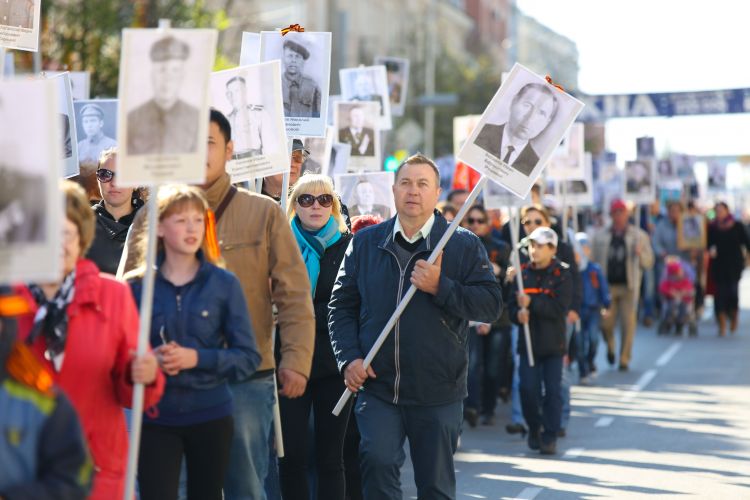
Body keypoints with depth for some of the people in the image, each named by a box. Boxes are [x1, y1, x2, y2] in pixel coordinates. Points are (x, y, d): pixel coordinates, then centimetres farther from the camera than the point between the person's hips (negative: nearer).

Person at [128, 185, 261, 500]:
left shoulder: (224, 284, -1)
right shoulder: (138, 286, -1)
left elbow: (248, 357, -3)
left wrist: (197, 358, -17)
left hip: (211, 415, 1)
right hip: (156, 417, -1)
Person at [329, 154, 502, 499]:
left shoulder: (464, 245, 1)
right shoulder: (365, 242, 9)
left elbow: (491, 305, -6)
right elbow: (341, 304, 10)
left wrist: (440, 287, -18)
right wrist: (349, 358, -4)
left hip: (438, 392, -1)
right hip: (376, 387, 1)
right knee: (377, 461, -20)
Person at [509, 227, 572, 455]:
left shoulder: (561, 274, -4)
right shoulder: (523, 272, 6)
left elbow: (560, 308, -14)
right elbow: (512, 303, 9)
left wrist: (531, 303, -20)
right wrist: (518, 313, -13)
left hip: (553, 342, -3)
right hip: (528, 341, 3)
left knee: (552, 391, -2)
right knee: (527, 388, -2)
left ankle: (550, 437, 6)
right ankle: (534, 428, 21)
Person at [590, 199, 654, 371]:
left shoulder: (639, 236, 6)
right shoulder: (600, 236, 9)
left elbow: (648, 263, 4)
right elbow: (593, 260, 11)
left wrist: (640, 253, -17)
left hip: (628, 286, -1)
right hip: (607, 285, 1)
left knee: (628, 324, -4)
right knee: (606, 323, -3)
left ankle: (624, 359, 9)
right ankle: (610, 347, 29)